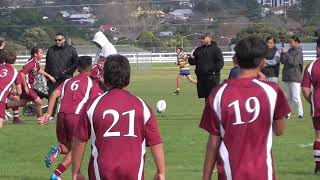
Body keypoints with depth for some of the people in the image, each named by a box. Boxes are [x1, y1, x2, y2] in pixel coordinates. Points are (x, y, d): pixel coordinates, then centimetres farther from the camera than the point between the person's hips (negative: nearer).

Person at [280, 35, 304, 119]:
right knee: (288, 97, 10)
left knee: (296, 97, -10)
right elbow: (283, 61, 11)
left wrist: (286, 53, -17)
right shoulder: (290, 51, 12)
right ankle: (288, 114, 15)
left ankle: (300, 114, -3)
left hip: (295, 78, -7)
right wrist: (282, 53, -6)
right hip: (287, 77, 7)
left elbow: (293, 62, -18)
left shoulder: (299, 52, -8)